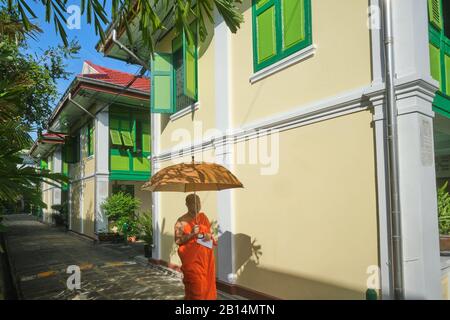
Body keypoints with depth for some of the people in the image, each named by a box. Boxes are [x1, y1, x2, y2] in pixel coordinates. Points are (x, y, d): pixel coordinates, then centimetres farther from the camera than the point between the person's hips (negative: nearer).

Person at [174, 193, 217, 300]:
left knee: (207, 283, 8)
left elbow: (209, 232, 17)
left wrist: (209, 236, -6)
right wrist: (192, 234, -22)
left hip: (206, 257, 5)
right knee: (196, 286, -5)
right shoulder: (182, 221, -8)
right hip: (191, 259, -5)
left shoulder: (203, 216, 8)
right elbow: (178, 240, -9)